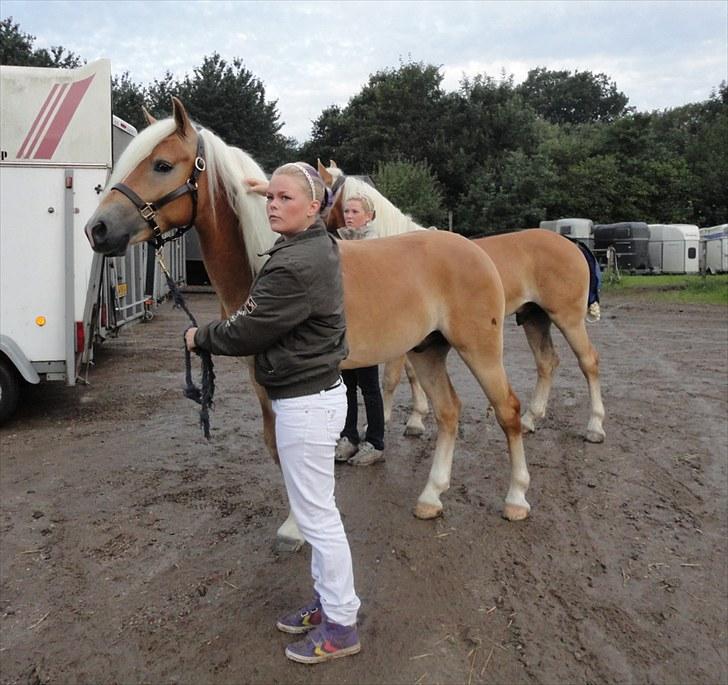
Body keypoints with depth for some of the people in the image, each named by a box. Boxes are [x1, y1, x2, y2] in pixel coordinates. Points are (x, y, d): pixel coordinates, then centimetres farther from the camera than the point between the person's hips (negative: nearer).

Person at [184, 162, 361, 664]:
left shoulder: (295, 265, -24)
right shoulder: (319, 245, 6)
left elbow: (248, 331, -18)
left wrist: (200, 337, 1)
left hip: (305, 404, -10)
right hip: (316, 393, 10)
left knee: (316, 514, 4)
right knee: (316, 509, 20)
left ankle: (341, 626, 21)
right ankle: (329, 601, 37)